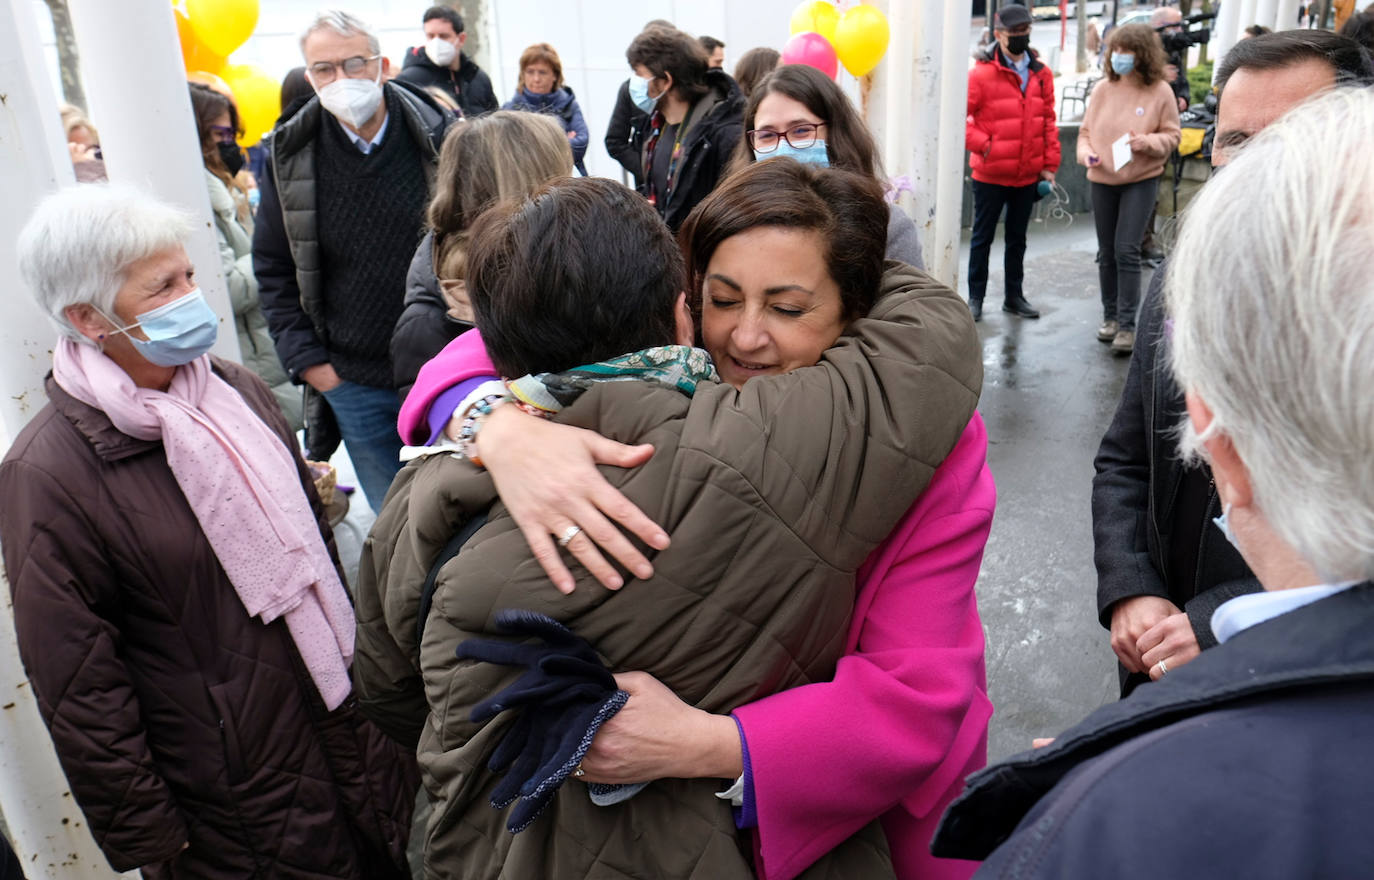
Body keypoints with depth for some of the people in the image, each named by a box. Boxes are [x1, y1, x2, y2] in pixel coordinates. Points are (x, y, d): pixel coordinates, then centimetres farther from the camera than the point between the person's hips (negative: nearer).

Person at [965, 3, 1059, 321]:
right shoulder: (982, 73, -10)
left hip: (1028, 175, 4)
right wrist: (982, 145, -19)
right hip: (990, 174, -4)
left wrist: (1049, 165, 5)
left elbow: (1048, 122, 8)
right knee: (983, 237, 7)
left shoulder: (1041, 74, 5)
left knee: (1017, 237, 15)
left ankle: (1014, 296, 27)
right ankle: (975, 298, 17)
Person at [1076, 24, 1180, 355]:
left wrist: (1147, 142, -20)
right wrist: (1086, 153, -11)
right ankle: (1110, 316, 24)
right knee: (1106, 252, 10)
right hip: (1102, 181, 4)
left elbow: (1172, 136, -2)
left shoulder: (1160, 91, -6)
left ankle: (1127, 324, -5)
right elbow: (1086, 131, 8)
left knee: (1127, 250, -11)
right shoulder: (1102, 90, 2)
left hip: (1140, 181, -4)